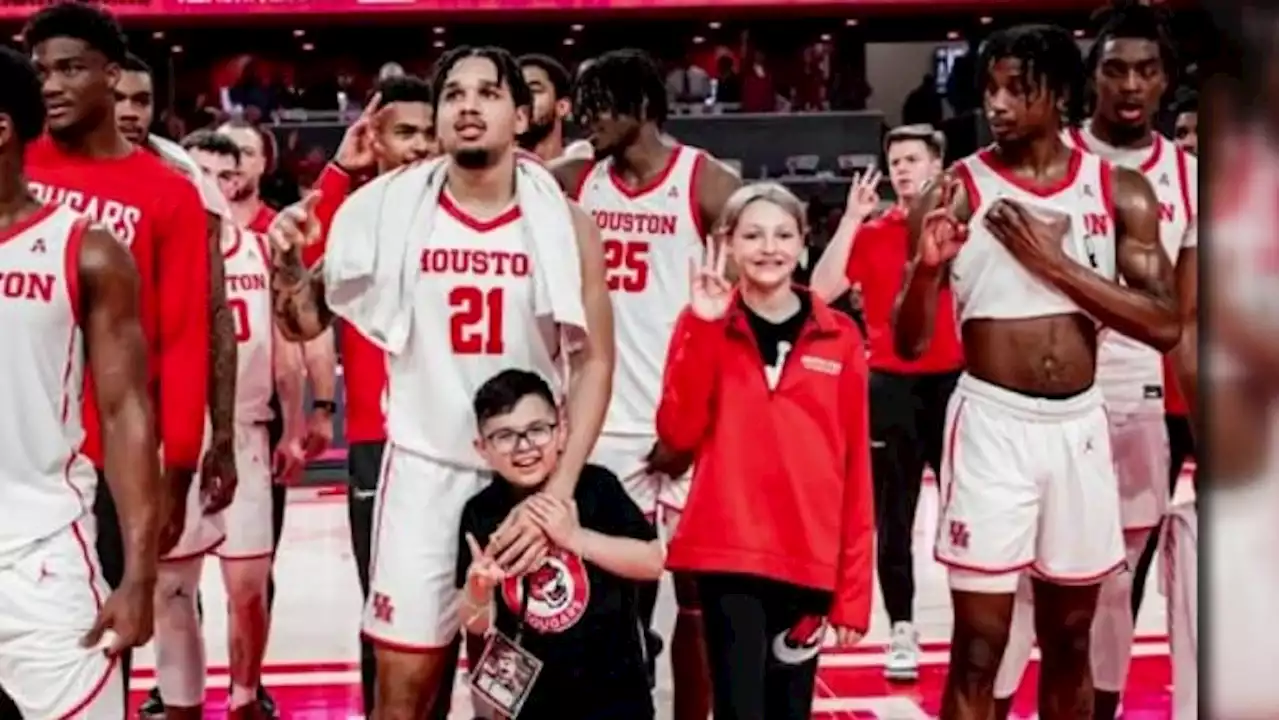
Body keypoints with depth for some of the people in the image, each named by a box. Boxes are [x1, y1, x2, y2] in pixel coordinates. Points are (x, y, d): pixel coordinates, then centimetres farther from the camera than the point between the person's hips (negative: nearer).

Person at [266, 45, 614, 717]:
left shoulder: (564, 224, -5)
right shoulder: (391, 211, -3)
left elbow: (594, 361, -4)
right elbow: (307, 324, 5)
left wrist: (557, 494, -13)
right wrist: (290, 264, -18)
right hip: (423, 469, 0)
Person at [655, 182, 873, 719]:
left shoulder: (839, 337, 6)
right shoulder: (705, 324, 4)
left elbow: (856, 467, 5)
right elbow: (677, 433, -8)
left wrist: (854, 583, 2)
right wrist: (703, 327, -14)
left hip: (809, 558, 2)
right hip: (728, 553, -2)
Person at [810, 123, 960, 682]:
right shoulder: (870, 233, 5)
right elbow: (822, 291, -8)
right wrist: (852, 218, -11)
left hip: (952, 380, 0)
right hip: (890, 384, 1)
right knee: (893, 516, 4)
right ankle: (902, 633, 11)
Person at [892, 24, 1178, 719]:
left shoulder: (1120, 192, 2)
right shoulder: (955, 192, -5)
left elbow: (1165, 326, -7)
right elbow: (910, 341, -5)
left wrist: (1053, 260, -14)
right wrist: (926, 267, -25)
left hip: (1080, 425, 3)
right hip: (992, 423, -3)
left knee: (1069, 642, 15)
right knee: (977, 650, -2)